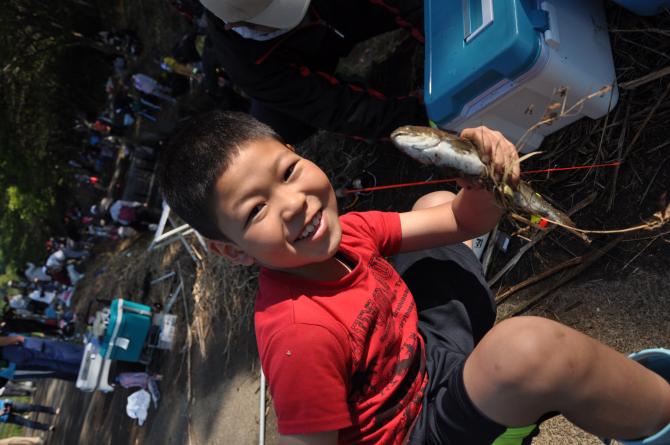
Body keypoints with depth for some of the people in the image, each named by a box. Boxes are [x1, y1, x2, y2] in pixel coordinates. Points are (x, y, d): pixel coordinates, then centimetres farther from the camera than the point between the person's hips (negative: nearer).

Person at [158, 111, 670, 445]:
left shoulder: (343, 233, -10)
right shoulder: (302, 334, -33)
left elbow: (464, 221, -3)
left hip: (429, 352, 8)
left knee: (437, 201, 16)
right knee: (530, 345, -39)